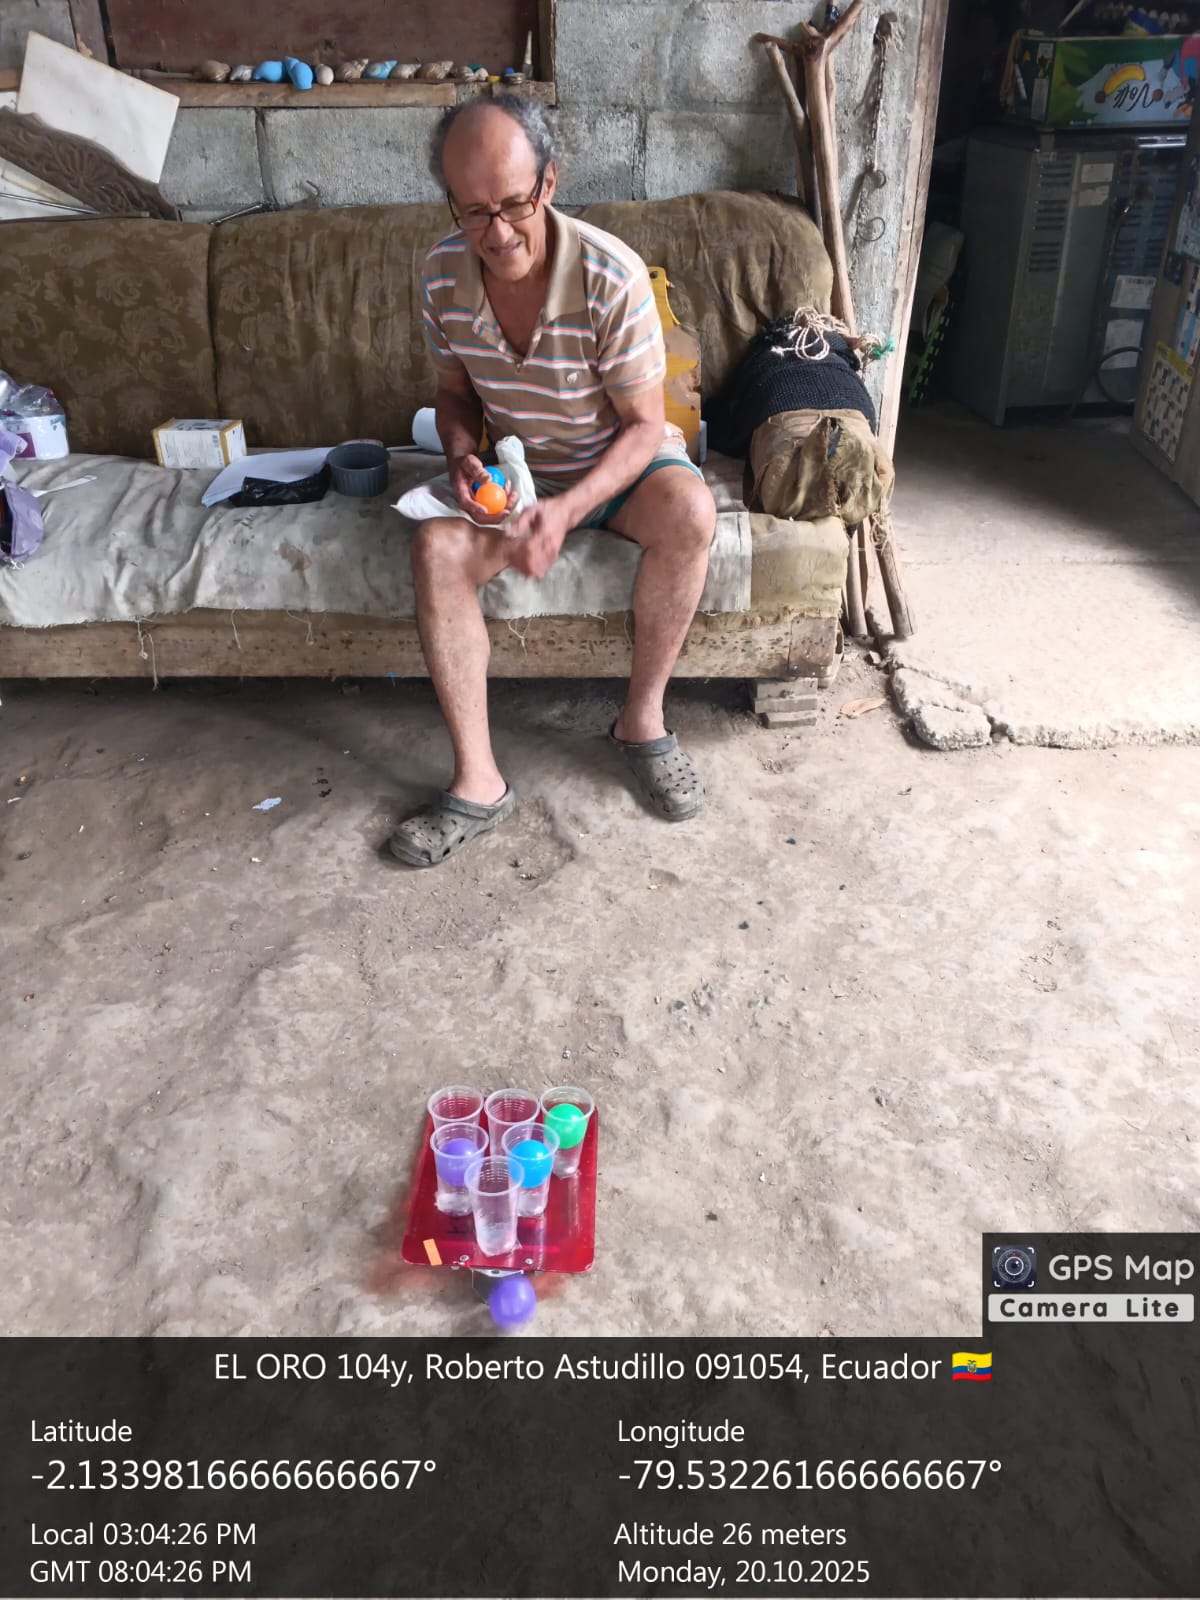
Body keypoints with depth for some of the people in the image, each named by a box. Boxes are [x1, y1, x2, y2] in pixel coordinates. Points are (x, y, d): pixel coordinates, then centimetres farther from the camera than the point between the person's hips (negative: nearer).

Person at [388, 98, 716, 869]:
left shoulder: (611, 276, -24)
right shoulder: (444, 273, -11)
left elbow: (645, 426, -19)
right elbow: (456, 392, 5)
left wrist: (567, 512, -34)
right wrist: (463, 457, -18)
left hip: (619, 463, -2)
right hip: (514, 475, 3)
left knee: (690, 511, -35)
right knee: (436, 549, -27)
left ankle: (642, 718, -16)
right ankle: (479, 781, -22)